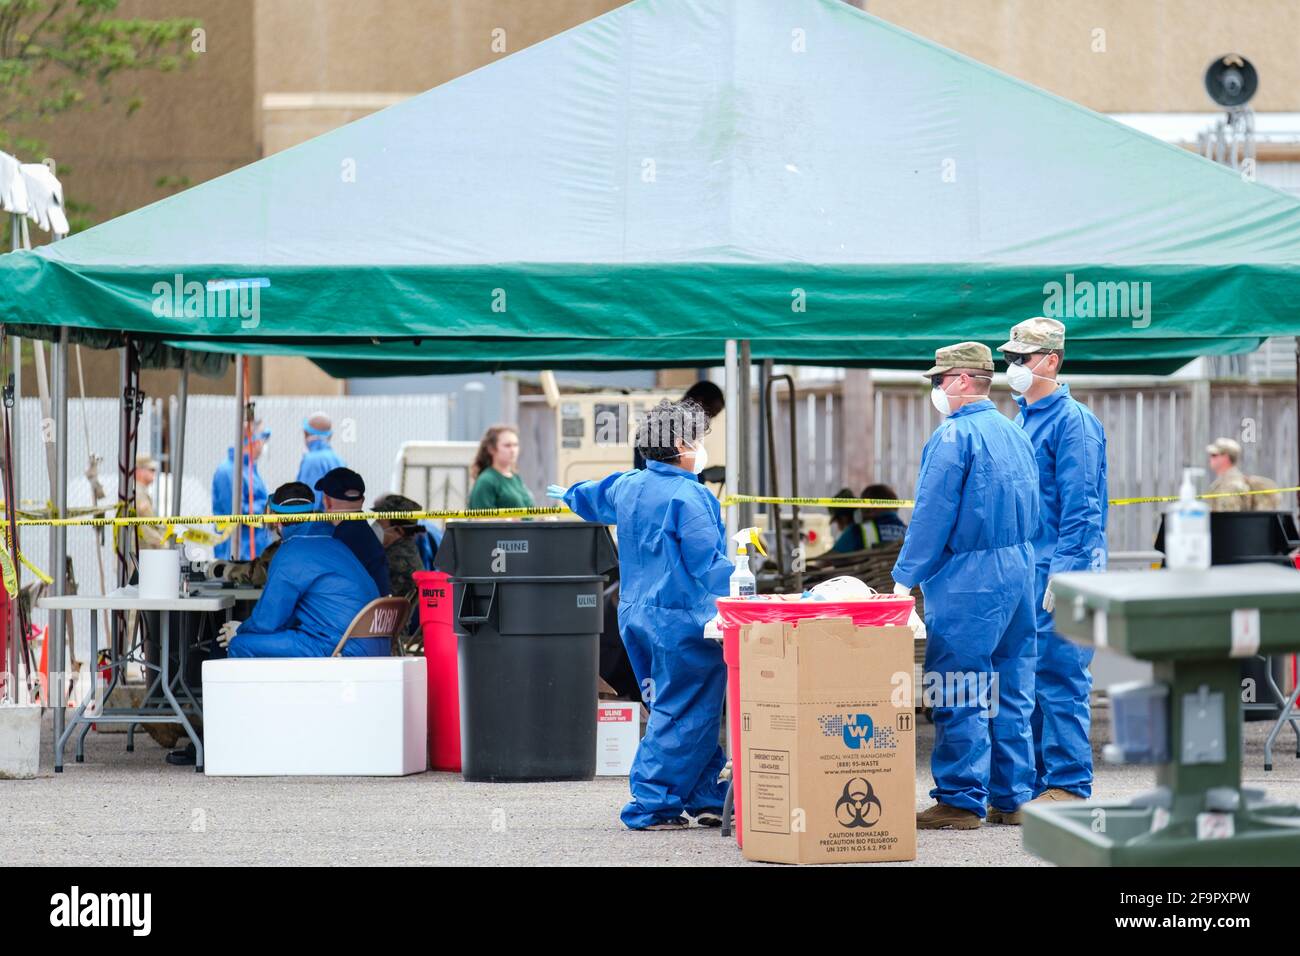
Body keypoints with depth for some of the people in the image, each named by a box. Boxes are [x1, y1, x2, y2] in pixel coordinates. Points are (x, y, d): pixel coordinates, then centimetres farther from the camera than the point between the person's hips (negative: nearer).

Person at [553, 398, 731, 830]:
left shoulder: (627, 486, 10)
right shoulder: (688, 497, -16)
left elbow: (595, 498, 33)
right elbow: (707, 563, -20)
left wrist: (570, 495, 55)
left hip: (636, 614, 9)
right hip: (682, 619, -9)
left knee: (672, 711, 15)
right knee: (683, 716, -4)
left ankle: (706, 798, 20)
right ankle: (650, 806, -4)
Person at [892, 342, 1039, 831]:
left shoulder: (954, 436, -12)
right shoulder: (1014, 433, 14)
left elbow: (932, 514, -14)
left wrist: (905, 577, -9)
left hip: (968, 576, -9)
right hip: (1019, 568, 9)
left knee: (959, 694, -5)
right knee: (1011, 690, 11)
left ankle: (961, 799, -5)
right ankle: (1012, 795, 15)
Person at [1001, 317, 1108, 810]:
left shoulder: (1072, 421, -10)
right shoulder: (1021, 421, 17)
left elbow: (1079, 507, -15)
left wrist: (1061, 574, -19)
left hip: (1062, 570, -9)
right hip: (1024, 570, 9)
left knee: (1059, 677, -7)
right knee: (1025, 677, 9)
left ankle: (1068, 784, -3)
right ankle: (1033, 782, 14)